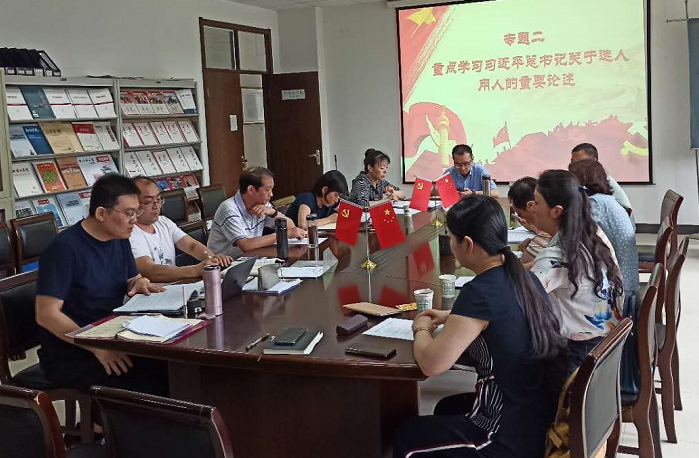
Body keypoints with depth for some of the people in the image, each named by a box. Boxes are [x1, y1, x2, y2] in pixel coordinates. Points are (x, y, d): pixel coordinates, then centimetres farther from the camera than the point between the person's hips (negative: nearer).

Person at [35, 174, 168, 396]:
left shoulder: (120, 240, 8)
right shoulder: (65, 248, -17)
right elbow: (46, 315, -20)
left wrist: (139, 283, -3)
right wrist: (98, 348, -28)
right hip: (69, 355, -7)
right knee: (150, 383, -29)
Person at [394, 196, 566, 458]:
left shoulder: (479, 292, -24)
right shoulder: (525, 278, 1)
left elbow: (432, 364, -23)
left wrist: (422, 329, -3)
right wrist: (453, 318, 18)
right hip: (546, 418, 8)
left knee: (406, 437, 15)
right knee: (446, 408, 32)